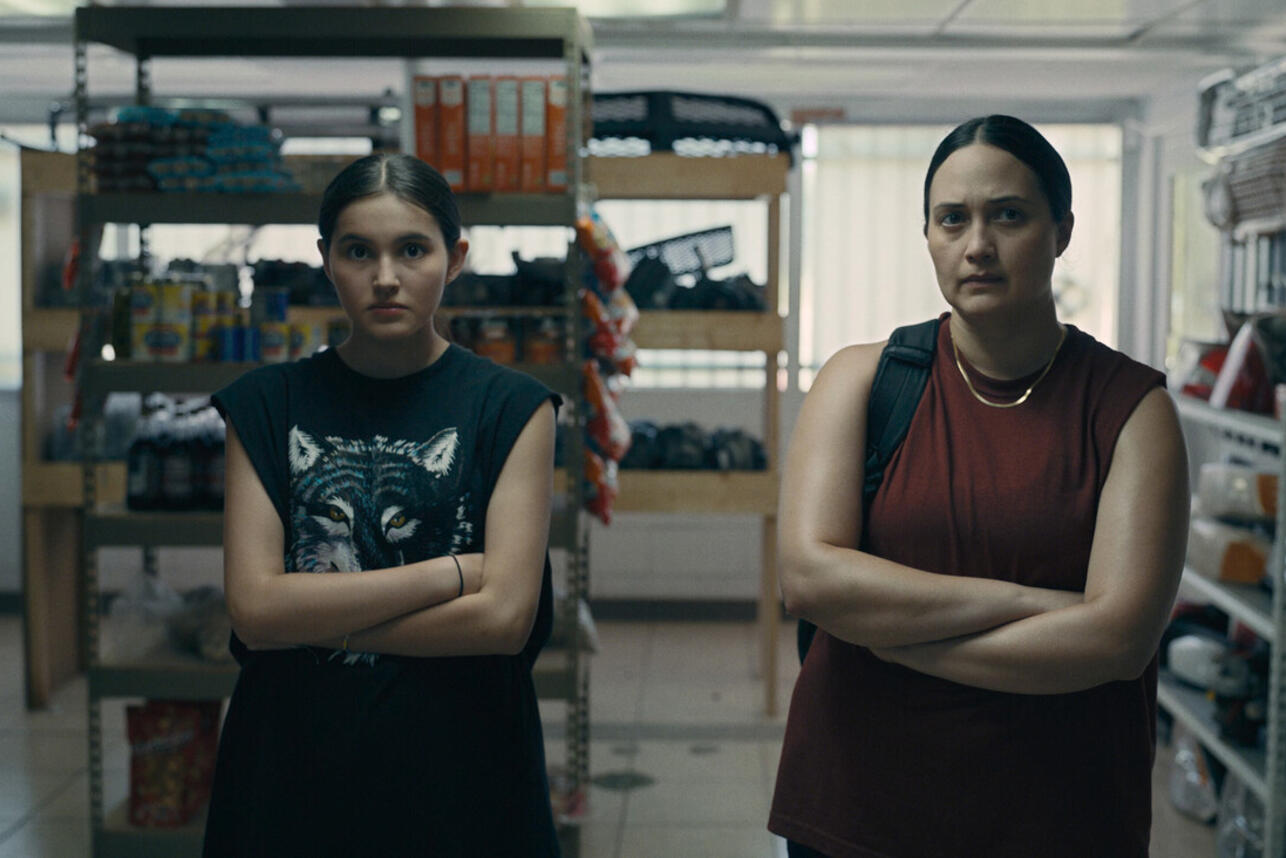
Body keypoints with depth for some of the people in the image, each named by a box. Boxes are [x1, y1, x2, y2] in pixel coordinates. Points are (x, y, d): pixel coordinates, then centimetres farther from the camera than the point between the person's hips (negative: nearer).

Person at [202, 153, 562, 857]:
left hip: (458, 769, -1)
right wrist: (452, 572, -13)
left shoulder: (509, 407, -4)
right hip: (293, 769, 2)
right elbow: (252, 608, -9)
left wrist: (315, 616, -12)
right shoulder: (269, 403, 1)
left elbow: (505, 617, -13)